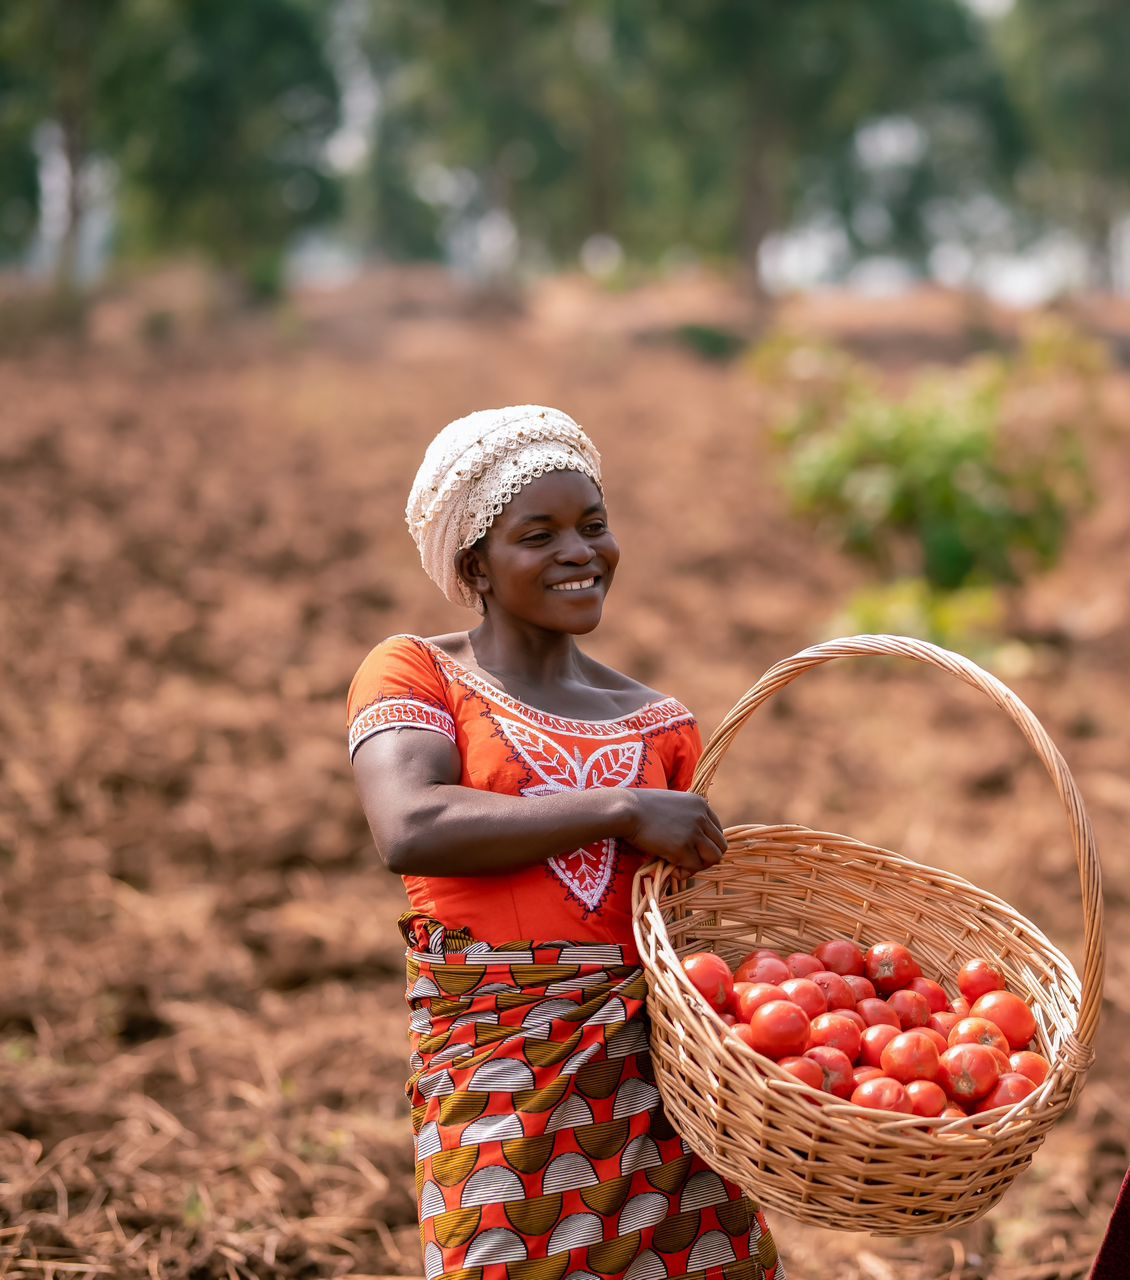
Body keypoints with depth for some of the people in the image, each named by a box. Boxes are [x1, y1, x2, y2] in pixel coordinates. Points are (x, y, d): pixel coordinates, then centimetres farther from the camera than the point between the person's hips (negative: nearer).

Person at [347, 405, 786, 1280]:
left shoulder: (661, 726, 15)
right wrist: (621, 810, -15)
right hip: (497, 1074, -3)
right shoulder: (416, 674, 5)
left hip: (661, 1073, 4)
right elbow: (410, 833, -15)